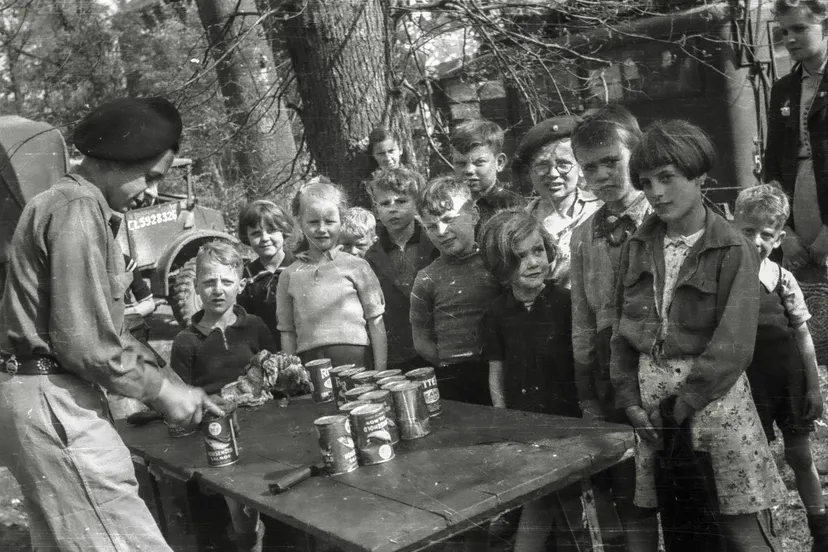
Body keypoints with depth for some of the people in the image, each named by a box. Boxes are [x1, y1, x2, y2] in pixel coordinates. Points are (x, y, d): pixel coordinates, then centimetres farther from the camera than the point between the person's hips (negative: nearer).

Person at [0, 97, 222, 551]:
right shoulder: (79, 210, -14)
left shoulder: (61, 203, 18)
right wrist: (160, 389, -9)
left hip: (41, 396, 11)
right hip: (53, 400, -11)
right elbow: (82, 341, -20)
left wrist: (159, 381, 11)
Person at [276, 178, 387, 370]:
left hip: (356, 361, -1)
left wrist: (380, 376, -4)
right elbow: (287, 332, 9)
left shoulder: (356, 267, 2)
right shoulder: (290, 276, 8)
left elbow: (376, 323, 2)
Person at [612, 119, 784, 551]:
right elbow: (623, 329, 10)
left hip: (713, 394, -4)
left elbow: (732, 347, -13)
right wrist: (629, 399, 0)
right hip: (650, 394, 4)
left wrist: (680, 408, -14)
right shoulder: (638, 247, 7)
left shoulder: (733, 251, -8)